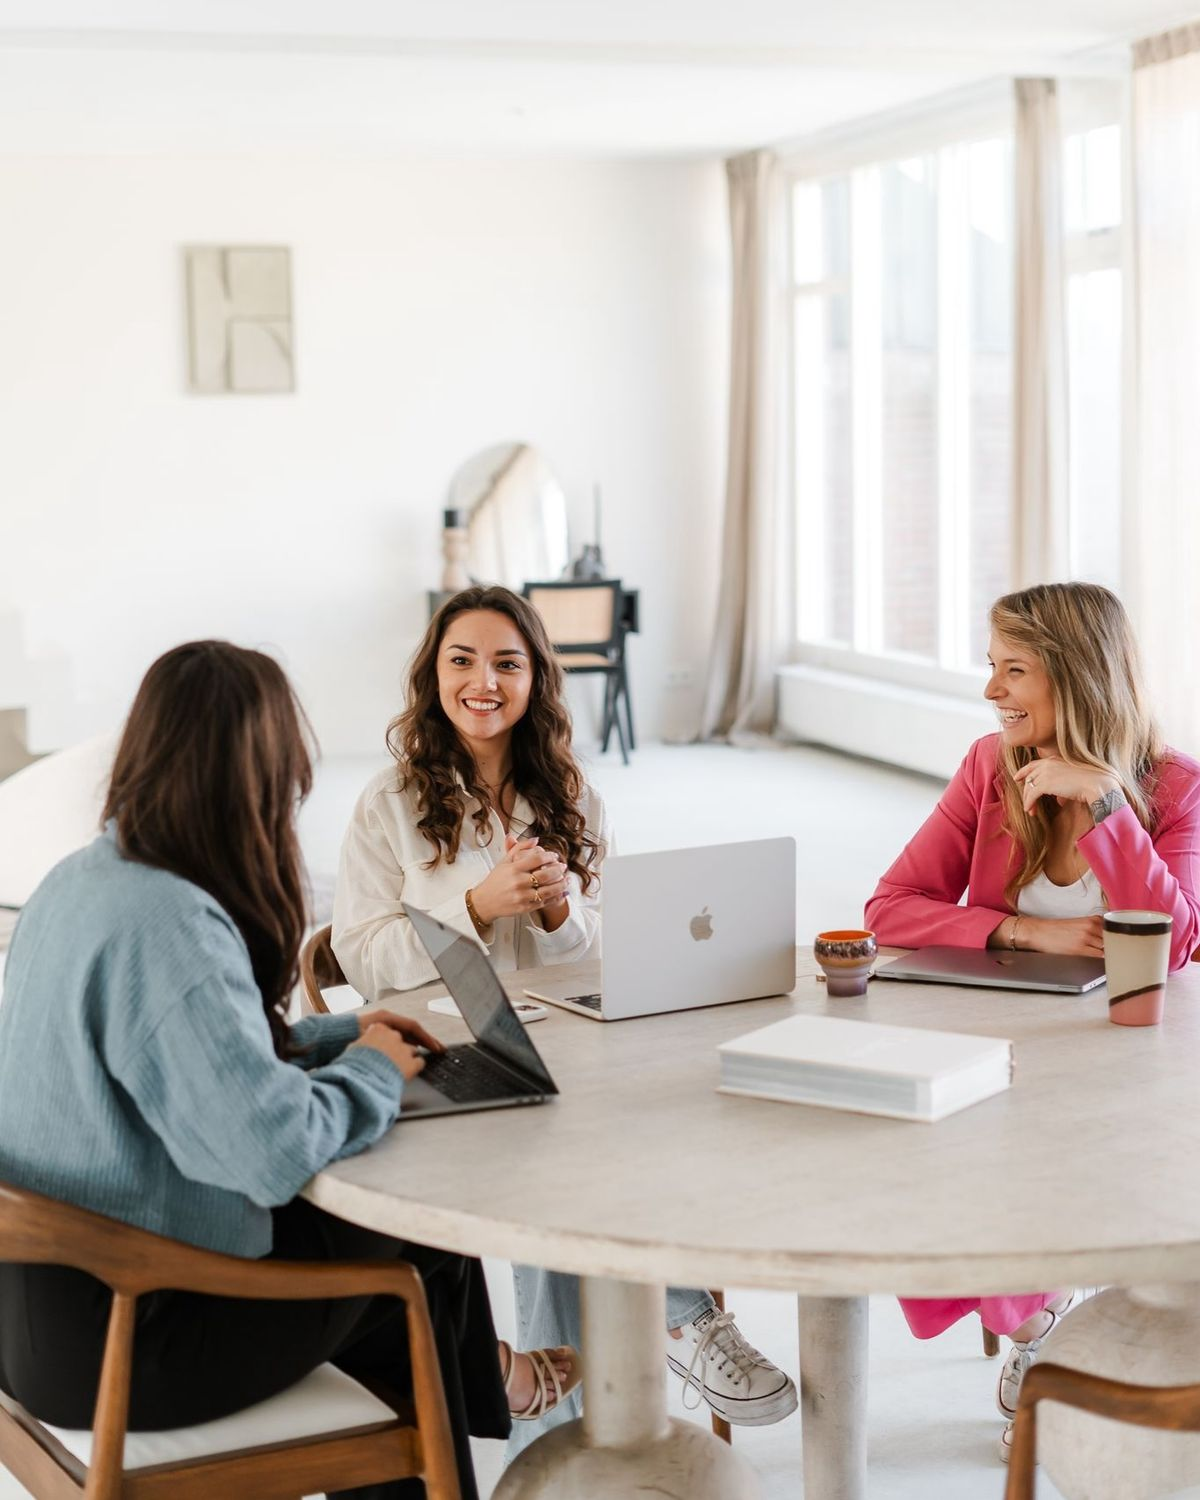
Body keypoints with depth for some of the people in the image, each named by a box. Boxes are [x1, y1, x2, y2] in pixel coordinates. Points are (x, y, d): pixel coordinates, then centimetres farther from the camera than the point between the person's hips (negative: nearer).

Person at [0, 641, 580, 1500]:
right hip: (123, 1346, -9)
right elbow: (276, 1152, -32)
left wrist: (339, 1036, 10)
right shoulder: (171, 926, -28)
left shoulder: (79, 881, 3)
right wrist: (371, 1072, -12)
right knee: (419, 1235, 11)